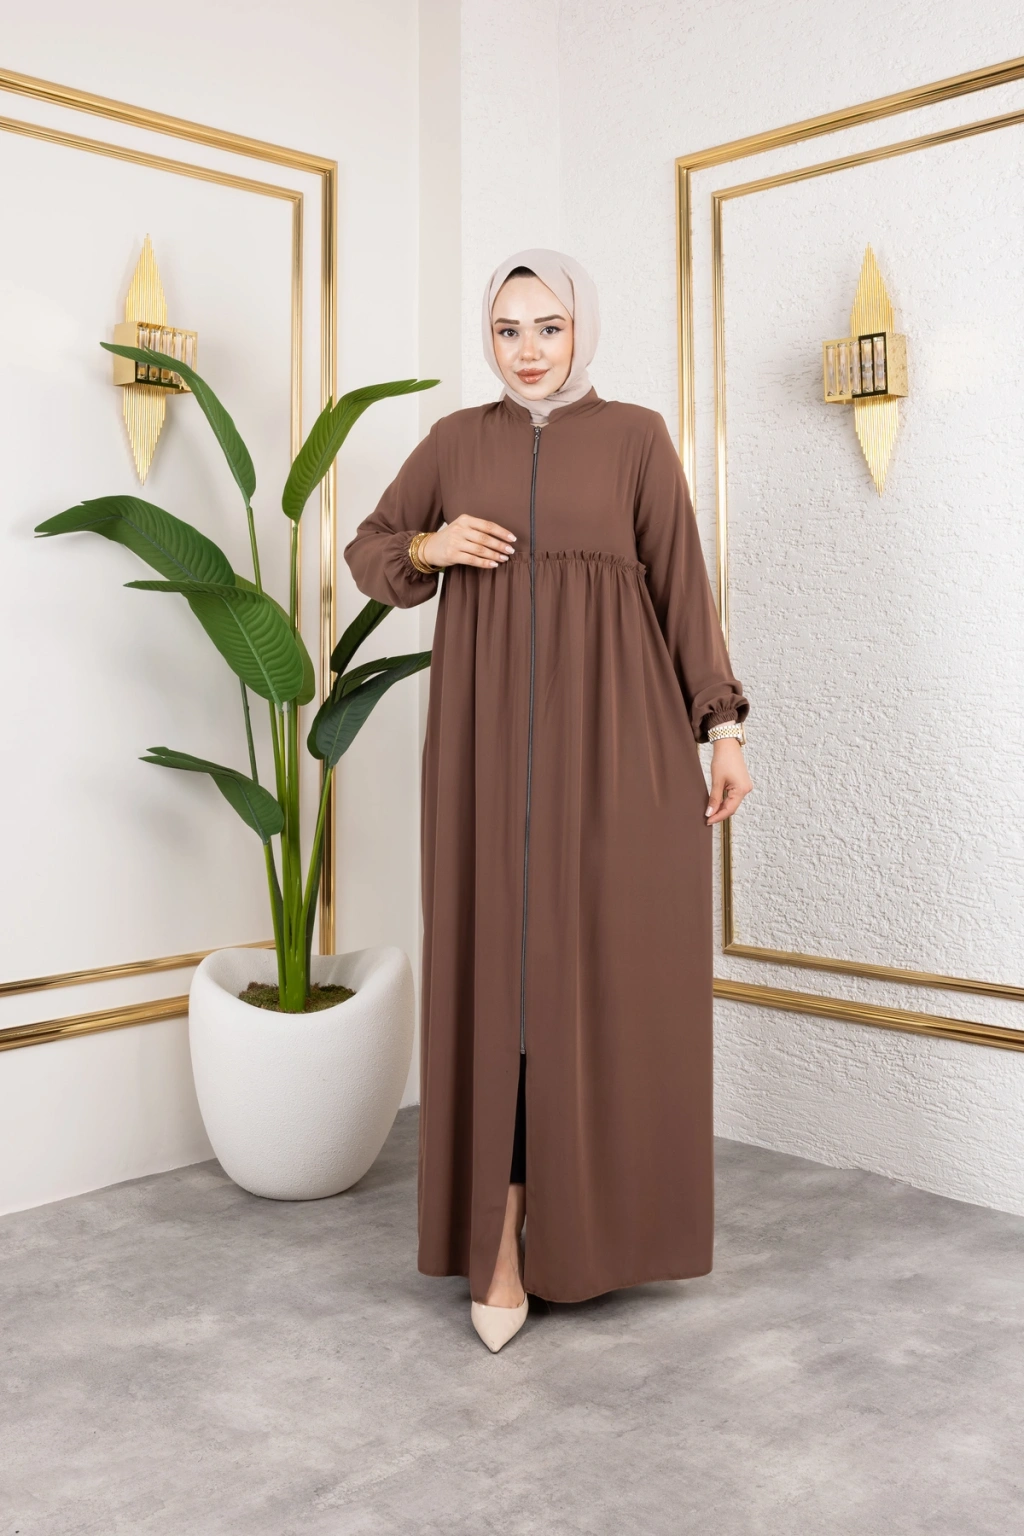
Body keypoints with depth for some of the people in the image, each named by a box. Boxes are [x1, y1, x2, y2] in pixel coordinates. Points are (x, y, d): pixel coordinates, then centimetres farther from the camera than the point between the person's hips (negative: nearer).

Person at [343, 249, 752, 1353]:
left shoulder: (636, 437, 6)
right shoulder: (456, 441, 10)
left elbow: (682, 582, 4)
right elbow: (368, 553, 17)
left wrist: (722, 725, -2)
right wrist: (429, 546, -5)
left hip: (612, 732, 0)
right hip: (490, 735, 1)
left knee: (613, 965, 3)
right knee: (498, 966, -1)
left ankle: (606, 1202, 23)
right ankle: (504, 1238, 5)